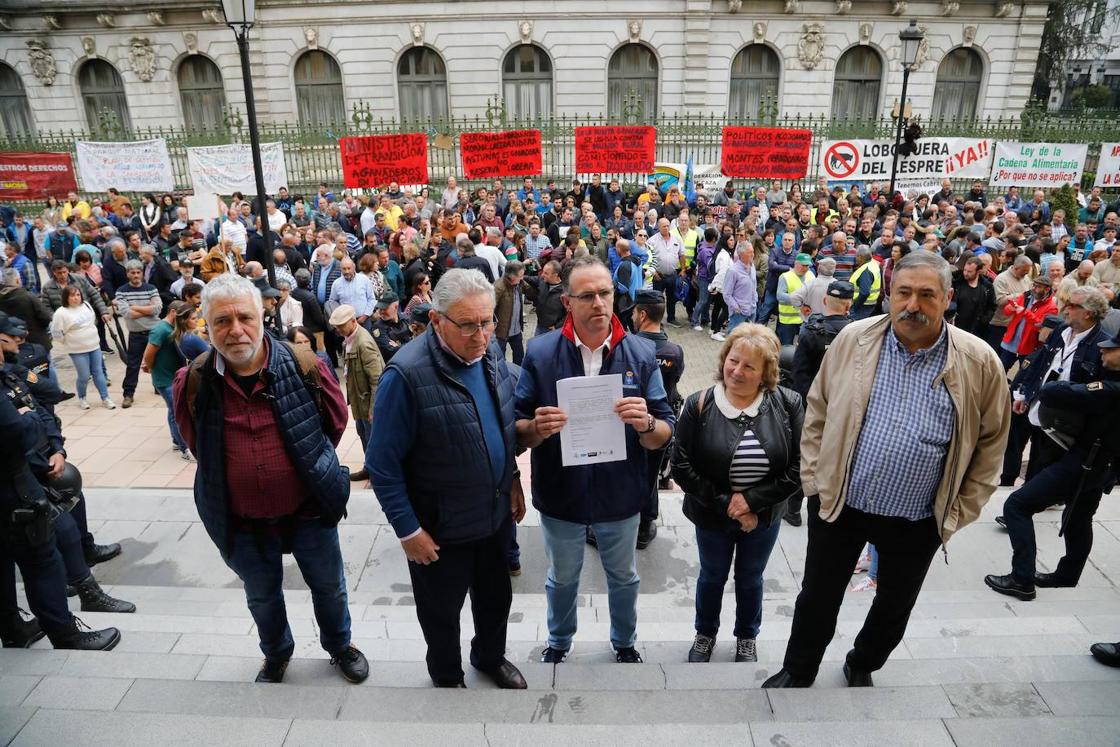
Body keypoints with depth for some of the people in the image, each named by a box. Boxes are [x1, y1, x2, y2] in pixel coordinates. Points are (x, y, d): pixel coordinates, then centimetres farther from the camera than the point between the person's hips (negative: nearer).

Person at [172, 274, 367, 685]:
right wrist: (231, 475, 9)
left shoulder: (303, 365, -16)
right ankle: (276, 654, 51)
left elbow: (336, 421, 2)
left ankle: (340, 646, 47)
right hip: (241, 518, 1)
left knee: (329, 585, 18)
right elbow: (196, 443, 8)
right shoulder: (192, 382, -12)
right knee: (262, 595, 23)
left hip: (308, 507, -1)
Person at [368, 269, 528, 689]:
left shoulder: (490, 354, -5)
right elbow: (382, 464, -20)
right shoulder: (407, 374, -27)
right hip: (440, 527, -6)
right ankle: (446, 675, 48)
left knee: (496, 594, 26)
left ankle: (491, 657, 54)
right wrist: (407, 530, -17)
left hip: (496, 512, 6)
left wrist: (513, 480, 11)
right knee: (442, 608, 19)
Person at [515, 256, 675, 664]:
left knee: (623, 578, 24)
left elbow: (665, 435, -10)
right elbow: (518, 432, -9)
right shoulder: (540, 352, -14)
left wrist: (646, 423, -32)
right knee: (562, 580, 24)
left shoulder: (641, 353, -11)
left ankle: (625, 642, 52)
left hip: (620, 495, 1)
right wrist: (537, 428, -31)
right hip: (560, 495, 0)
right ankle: (558, 642, 52)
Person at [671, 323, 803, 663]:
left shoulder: (788, 404, -16)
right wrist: (725, 504, -19)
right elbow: (682, 466, -16)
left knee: (750, 578, 24)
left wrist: (752, 500, -21)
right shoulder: (699, 404, -16)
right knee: (712, 576, 23)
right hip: (712, 516, 0)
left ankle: (747, 638, 51)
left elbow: (800, 468, -16)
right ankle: (705, 633, 50)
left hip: (764, 517, 1)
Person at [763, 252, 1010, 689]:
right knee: (817, 599, 15)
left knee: (894, 609, 21)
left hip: (918, 521, 0)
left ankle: (861, 668, 49)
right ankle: (797, 672, 40)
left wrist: (959, 513, -1)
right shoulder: (853, 339, -7)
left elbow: (991, 443, 1)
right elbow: (818, 412, 1)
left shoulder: (980, 362, -9)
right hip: (838, 505, 0)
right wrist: (814, 479, -1)